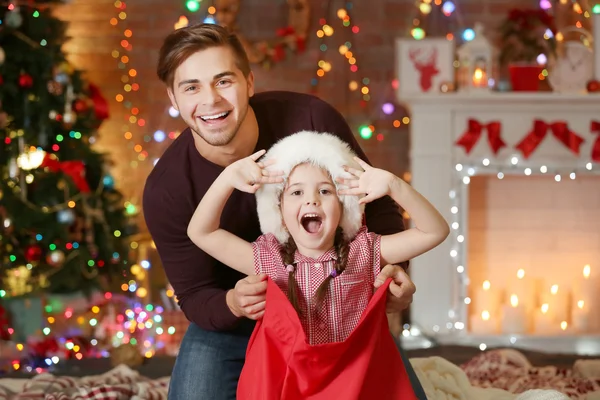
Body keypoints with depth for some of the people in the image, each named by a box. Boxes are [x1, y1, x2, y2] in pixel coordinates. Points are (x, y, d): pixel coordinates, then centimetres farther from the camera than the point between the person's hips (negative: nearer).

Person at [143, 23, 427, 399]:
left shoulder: (311, 120, -24)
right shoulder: (166, 191, -23)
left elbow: (376, 204, -8)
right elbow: (194, 295, -13)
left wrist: (393, 268, -26)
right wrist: (232, 303, -36)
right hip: (231, 320, -1)